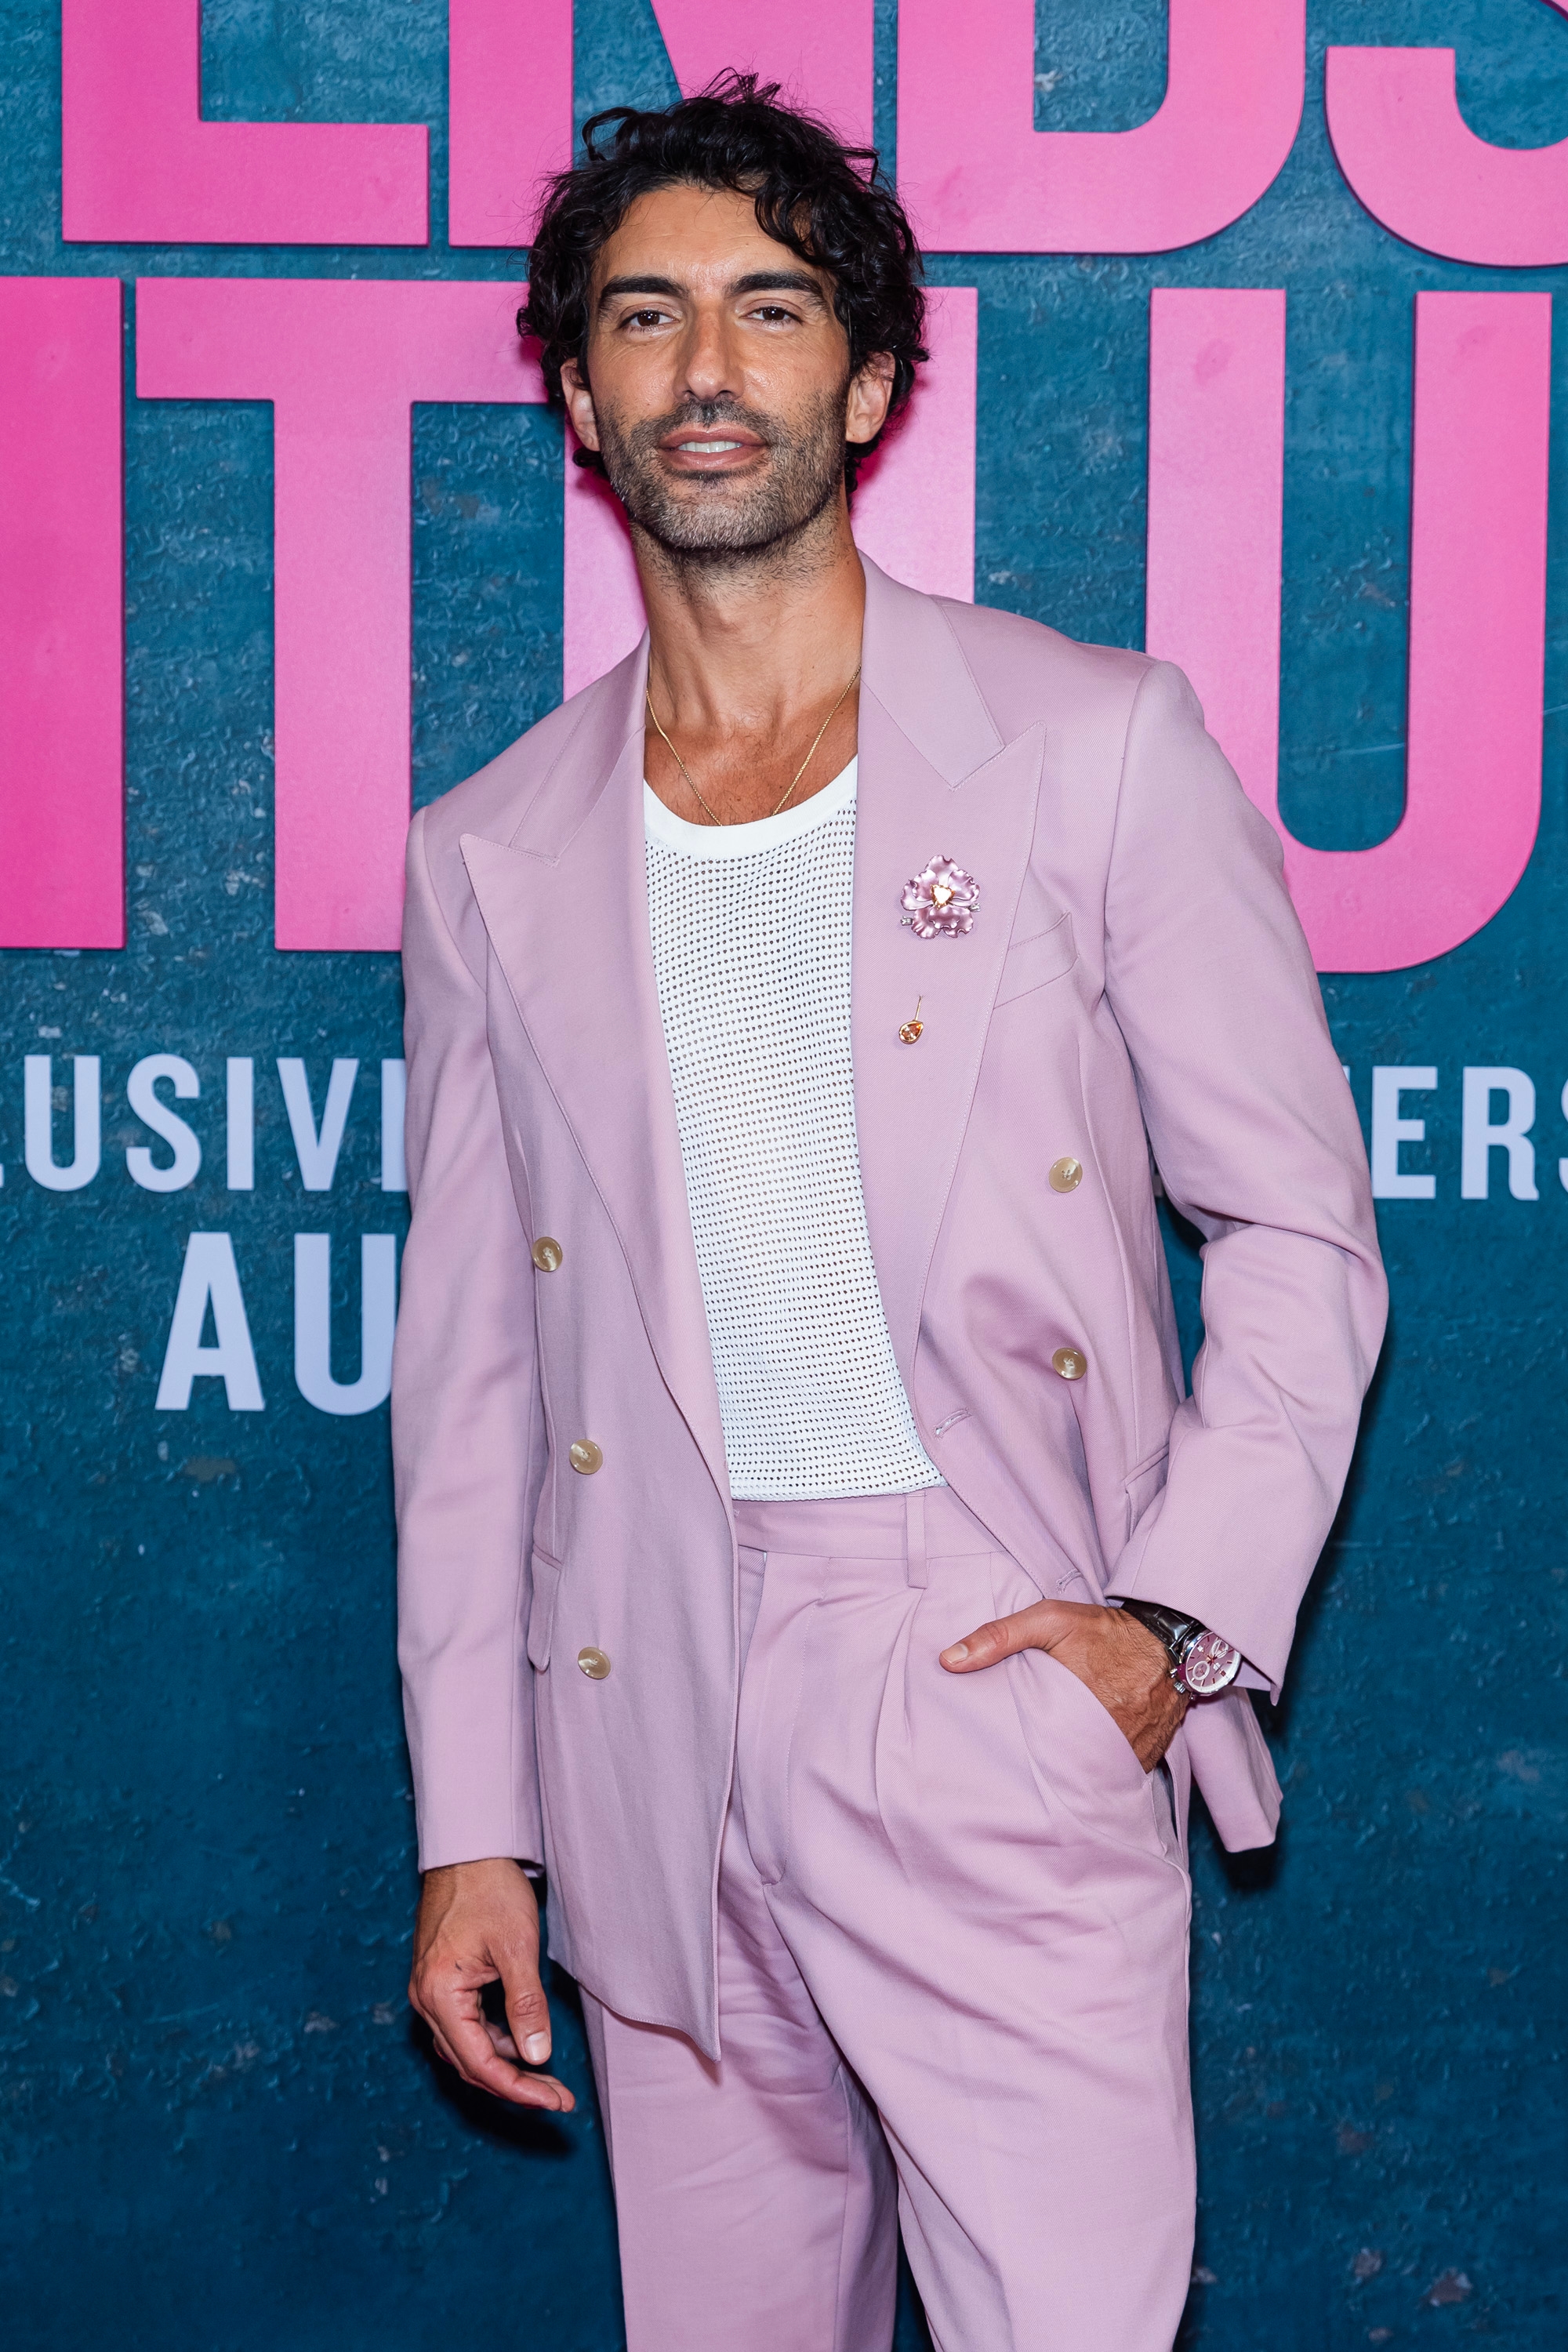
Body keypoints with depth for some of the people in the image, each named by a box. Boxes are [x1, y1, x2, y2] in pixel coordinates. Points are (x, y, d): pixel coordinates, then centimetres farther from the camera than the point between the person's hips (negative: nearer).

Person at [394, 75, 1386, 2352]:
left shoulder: (1094, 747, 2)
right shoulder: (494, 855, 10)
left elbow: (1300, 1235, 3)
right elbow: (468, 1361, 12)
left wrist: (1186, 1614, -9)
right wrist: (468, 1828, 9)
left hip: (1006, 1685, -3)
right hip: (653, 1754, 3)